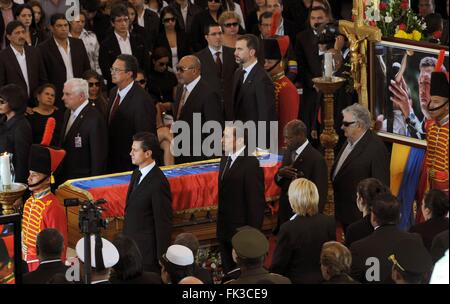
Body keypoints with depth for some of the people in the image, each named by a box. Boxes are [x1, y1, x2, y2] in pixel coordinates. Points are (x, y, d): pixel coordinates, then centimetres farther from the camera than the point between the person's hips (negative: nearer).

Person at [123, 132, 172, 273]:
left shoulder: (158, 183, -20)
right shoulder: (137, 174, 8)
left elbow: (163, 223, -18)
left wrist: (161, 257, -15)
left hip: (147, 250, -8)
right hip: (131, 247, 8)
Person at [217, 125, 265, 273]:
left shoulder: (251, 164, -18)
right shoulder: (225, 160, 9)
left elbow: (256, 201, -18)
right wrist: (220, 225, 13)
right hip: (225, 230, 8)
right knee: (228, 272, 14)